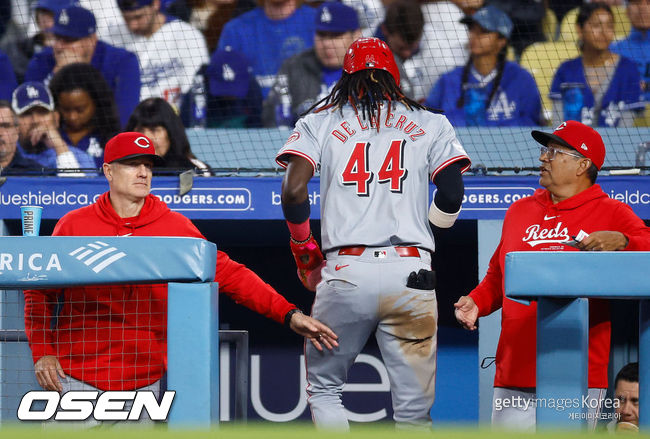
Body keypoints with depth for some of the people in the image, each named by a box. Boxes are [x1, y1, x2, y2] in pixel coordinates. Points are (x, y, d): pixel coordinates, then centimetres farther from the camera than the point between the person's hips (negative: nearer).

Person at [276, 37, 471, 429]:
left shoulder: (320, 122, 11)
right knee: (413, 410, 5)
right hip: (411, 273, 0)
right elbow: (452, 196, 2)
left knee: (324, 388, 15)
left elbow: (294, 190, -3)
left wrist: (304, 252, 11)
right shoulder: (430, 124, 12)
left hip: (345, 272, 0)